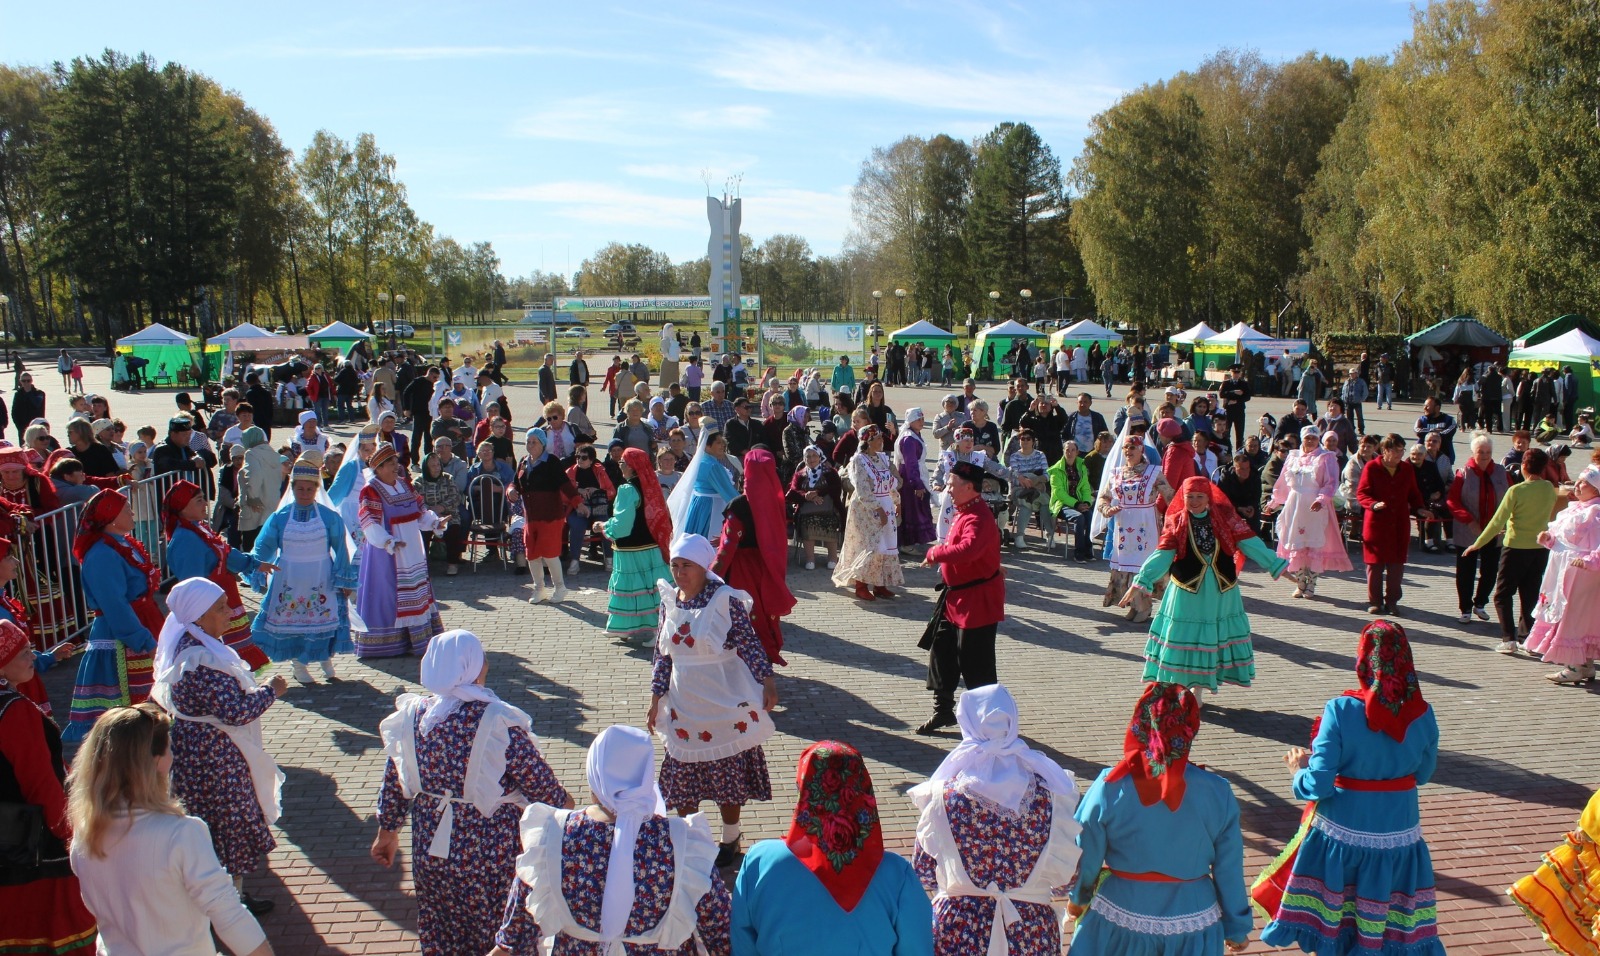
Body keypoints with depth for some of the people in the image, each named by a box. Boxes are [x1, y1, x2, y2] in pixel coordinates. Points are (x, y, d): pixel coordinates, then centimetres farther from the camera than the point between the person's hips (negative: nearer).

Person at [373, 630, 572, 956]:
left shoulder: (411, 716, -10)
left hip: (431, 848, 4)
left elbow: (393, 786, 2)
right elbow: (539, 781, -14)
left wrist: (387, 832, 18)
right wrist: (562, 801, 7)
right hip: (490, 850, -4)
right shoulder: (498, 722, -23)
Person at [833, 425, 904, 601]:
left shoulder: (883, 458, 9)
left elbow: (893, 483, 18)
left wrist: (897, 502, 16)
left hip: (886, 508, 7)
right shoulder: (859, 460, -12)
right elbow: (863, 492, -18)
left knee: (885, 547, 7)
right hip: (866, 510, -7)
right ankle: (861, 587, 2)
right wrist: (878, 509, -22)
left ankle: (880, 585, 15)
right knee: (869, 547, -8)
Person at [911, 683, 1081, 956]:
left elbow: (923, 875, -5)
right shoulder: (1048, 790, -10)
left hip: (959, 932, -1)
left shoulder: (944, 794, -13)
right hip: (1031, 932, 1)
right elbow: (1068, 872, -3)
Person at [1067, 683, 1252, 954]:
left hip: (1119, 921, -1)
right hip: (1192, 927, 1)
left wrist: (1077, 898, 14)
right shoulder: (1217, 792, -15)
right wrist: (1237, 928, 11)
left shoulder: (1109, 789, -18)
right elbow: (1229, 869, -5)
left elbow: (1086, 858, -6)